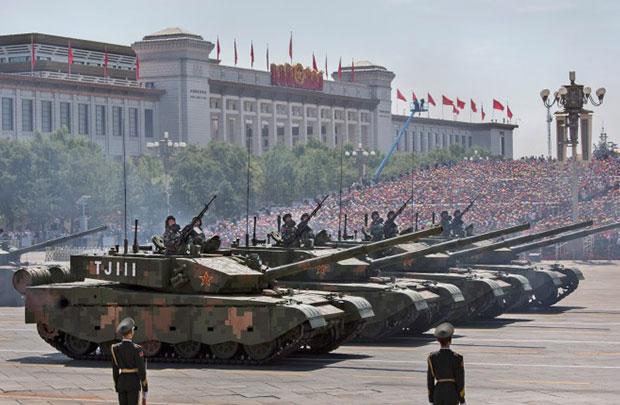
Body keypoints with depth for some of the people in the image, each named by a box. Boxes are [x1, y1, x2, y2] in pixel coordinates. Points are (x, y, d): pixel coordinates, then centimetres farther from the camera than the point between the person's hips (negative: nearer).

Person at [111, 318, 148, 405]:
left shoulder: (115, 348, -2)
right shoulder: (136, 349, -15)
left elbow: (115, 369, 3)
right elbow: (141, 369, -12)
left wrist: (116, 386, 13)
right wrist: (144, 388, -2)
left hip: (121, 381, 4)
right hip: (134, 382, -4)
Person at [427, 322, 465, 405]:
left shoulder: (432, 357, -3)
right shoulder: (457, 358, -12)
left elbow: (430, 380, 1)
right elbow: (460, 380, -9)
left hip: (438, 393, 3)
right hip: (452, 394, -3)